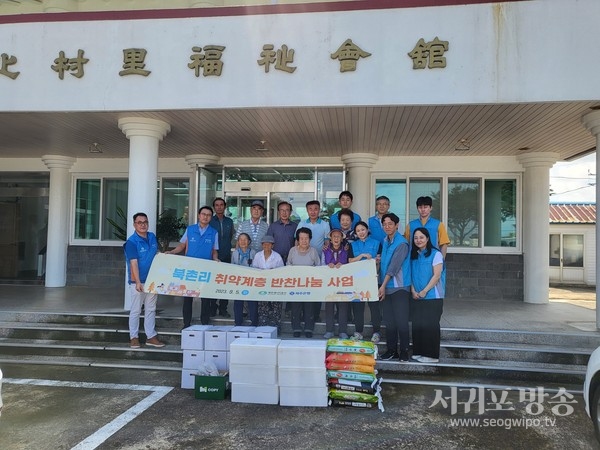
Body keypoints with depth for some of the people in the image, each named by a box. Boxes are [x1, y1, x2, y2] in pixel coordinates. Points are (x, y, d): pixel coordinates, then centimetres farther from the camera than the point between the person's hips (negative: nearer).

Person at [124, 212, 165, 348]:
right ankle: (134, 337, 17)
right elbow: (134, 263, -20)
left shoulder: (152, 237, 5)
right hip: (138, 281, -6)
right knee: (136, 310, 4)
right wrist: (138, 282, -25)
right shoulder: (132, 242, -14)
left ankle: (151, 336, 20)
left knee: (151, 309, 12)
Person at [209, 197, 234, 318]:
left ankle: (223, 309, 12)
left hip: (226, 256, 3)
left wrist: (226, 248, 12)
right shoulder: (209, 221, 1)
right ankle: (212, 308, 10)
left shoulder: (229, 221, 10)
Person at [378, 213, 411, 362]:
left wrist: (383, 285, -18)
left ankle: (404, 351, 9)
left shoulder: (402, 243, -13)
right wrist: (382, 285, 11)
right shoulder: (385, 241, 11)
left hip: (400, 287, -7)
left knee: (401, 321, -2)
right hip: (387, 287, 7)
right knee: (389, 321, 10)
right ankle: (391, 350, 19)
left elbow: (394, 267, -17)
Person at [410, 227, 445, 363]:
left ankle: (431, 355, 5)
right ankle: (418, 352, 14)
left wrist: (424, 291, -13)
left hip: (432, 296, -5)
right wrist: (413, 291, -2)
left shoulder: (435, 254, -5)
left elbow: (437, 275, -11)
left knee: (430, 325, -3)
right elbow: (411, 275, 12)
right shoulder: (413, 255, 12)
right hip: (417, 297, 5)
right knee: (417, 324, 4)